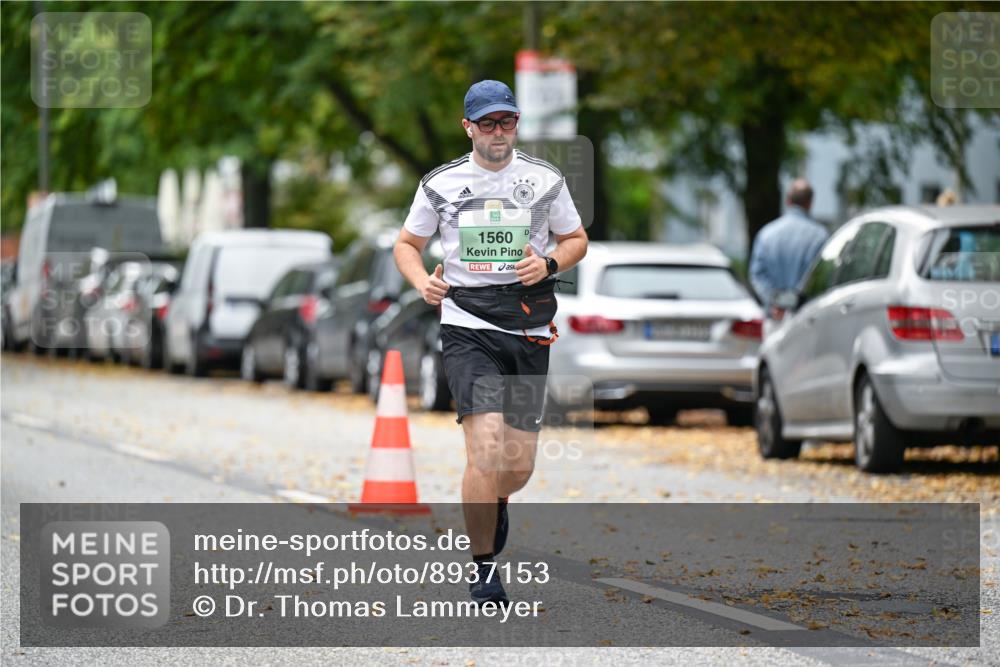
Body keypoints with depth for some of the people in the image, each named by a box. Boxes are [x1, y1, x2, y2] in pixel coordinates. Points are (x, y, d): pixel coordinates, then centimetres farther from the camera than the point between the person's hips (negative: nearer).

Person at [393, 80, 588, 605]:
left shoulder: (545, 180, 7)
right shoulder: (440, 184, 4)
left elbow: (576, 239, 17)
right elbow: (407, 243, 15)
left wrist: (549, 264, -4)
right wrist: (423, 282, -5)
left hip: (528, 332, 2)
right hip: (467, 329, -2)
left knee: (520, 464, 3)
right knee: (486, 448, -19)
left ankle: (495, 503, 41)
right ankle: (482, 571, -7)